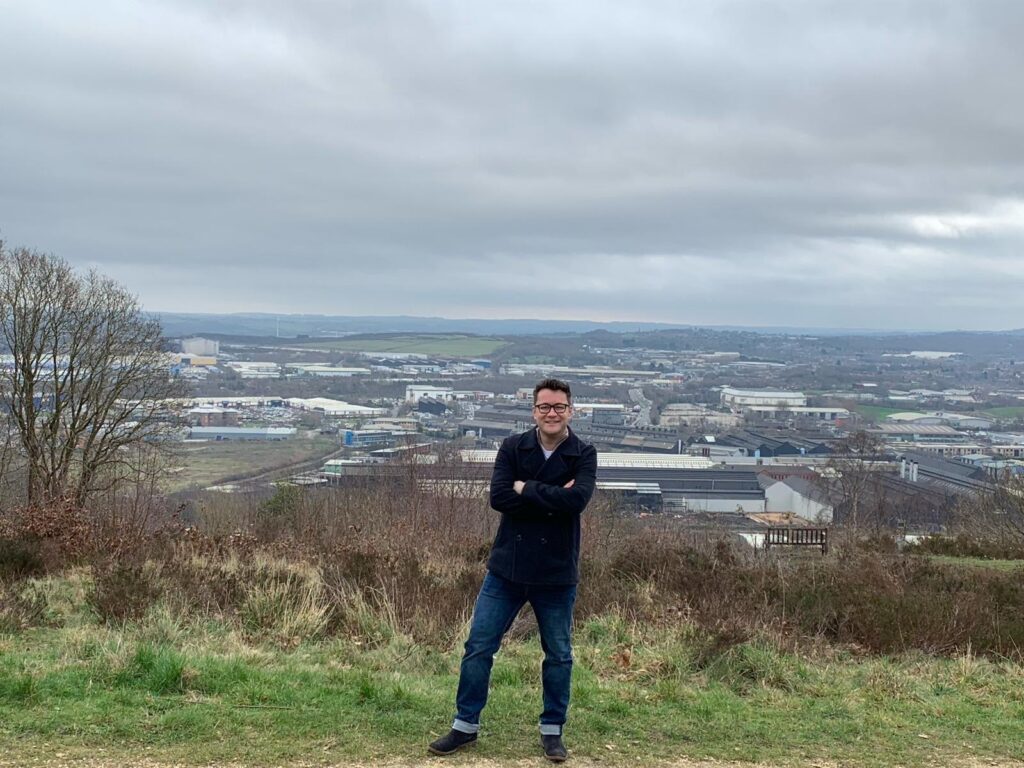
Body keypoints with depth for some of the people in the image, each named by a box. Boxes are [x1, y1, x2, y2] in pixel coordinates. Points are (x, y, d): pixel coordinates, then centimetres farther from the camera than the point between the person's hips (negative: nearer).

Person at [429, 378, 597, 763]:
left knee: (558, 655, 11)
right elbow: (498, 497, -15)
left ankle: (552, 731, 28)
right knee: (479, 647, 5)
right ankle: (465, 726, 21)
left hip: (556, 574, -1)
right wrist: (550, 499, -19)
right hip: (507, 567, 1)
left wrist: (526, 489, -15)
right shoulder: (513, 447, -2)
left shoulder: (583, 455, -5)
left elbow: (576, 499, -23)